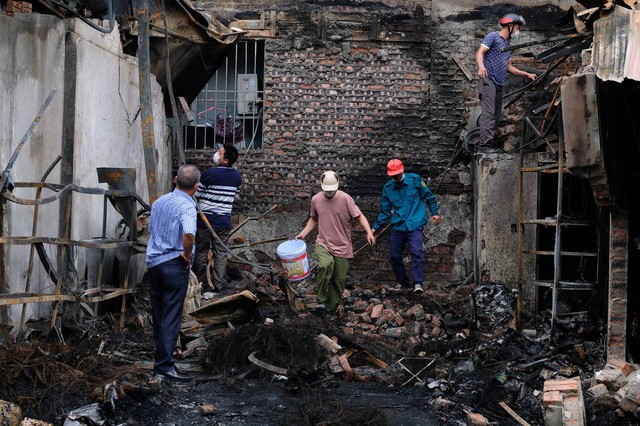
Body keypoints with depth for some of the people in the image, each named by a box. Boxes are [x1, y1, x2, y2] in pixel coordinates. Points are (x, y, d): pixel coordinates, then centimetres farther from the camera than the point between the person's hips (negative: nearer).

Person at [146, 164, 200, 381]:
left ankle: (161, 353, 30)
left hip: (154, 262, 7)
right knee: (171, 315, -4)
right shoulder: (187, 206, -15)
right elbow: (188, 234, -33)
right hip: (175, 265, -7)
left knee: (158, 312, 17)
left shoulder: (159, 202, 10)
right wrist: (187, 254, -17)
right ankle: (164, 364, -5)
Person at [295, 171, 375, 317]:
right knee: (325, 265, -31)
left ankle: (331, 309, 24)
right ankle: (322, 299, -15)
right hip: (323, 244, 1)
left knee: (339, 280, 5)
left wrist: (369, 232, -24)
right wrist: (303, 233, 7)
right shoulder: (316, 200, 2)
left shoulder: (345, 199, -9)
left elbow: (359, 216, -9)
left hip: (342, 247, 0)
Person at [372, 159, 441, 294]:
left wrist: (434, 212, 0)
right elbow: (385, 211, 13)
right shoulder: (387, 188, 7)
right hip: (397, 227, 4)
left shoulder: (414, 180, -2)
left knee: (416, 252, -19)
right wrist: (376, 227, 7)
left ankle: (418, 283, -17)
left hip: (414, 225, -4)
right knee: (395, 256, 6)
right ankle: (402, 282, 24)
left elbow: (428, 196, 7)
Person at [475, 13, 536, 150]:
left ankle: (488, 144, 7)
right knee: (489, 113, -21)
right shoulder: (493, 36, 1)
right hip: (488, 80, -9)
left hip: (499, 84, 9)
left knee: (496, 117, 5)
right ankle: (484, 144, -30)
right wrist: (481, 66, -31)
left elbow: (509, 67, 29)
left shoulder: (507, 46, 26)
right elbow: (480, 52, -11)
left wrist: (527, 74, 24)